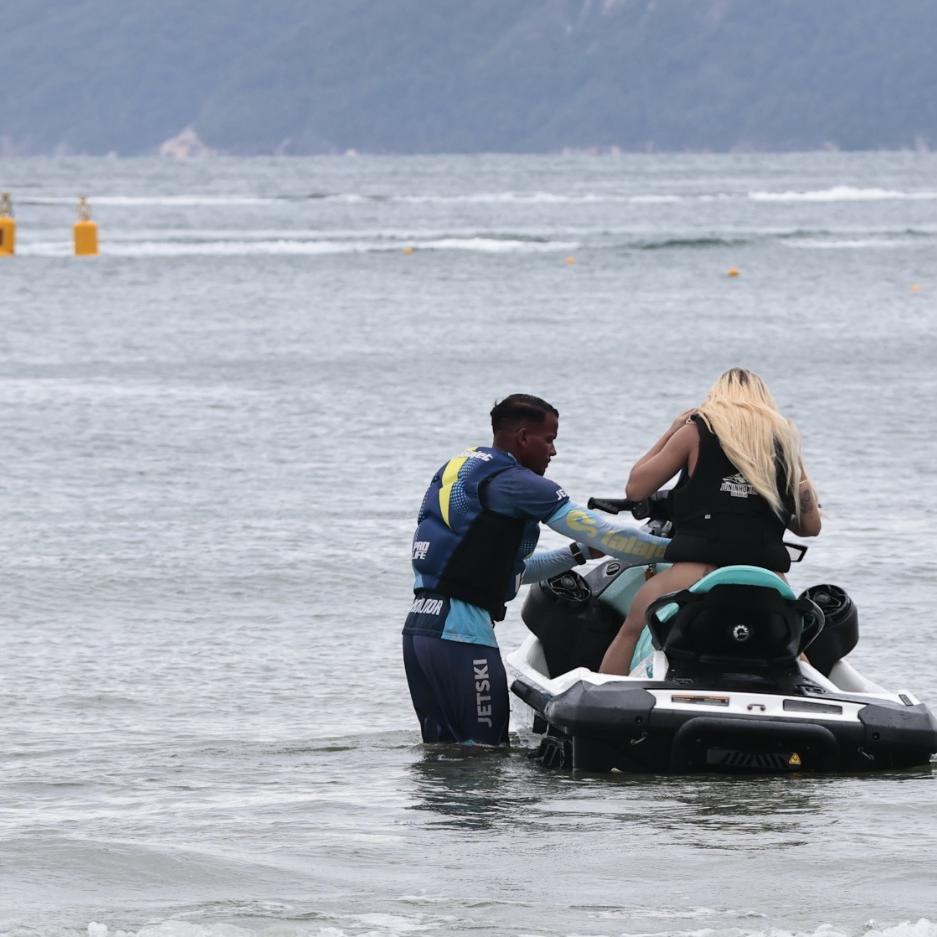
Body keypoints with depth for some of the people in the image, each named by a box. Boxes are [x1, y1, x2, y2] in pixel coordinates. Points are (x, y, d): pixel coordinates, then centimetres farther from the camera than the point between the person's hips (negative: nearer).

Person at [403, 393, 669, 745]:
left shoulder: (456, 469, 20)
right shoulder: (514, 481, -9)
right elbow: (601, 533, -12)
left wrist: (578, 552, 22)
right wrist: (669, 548, -2)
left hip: (419, 625, 9)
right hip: (461, 634, -9)